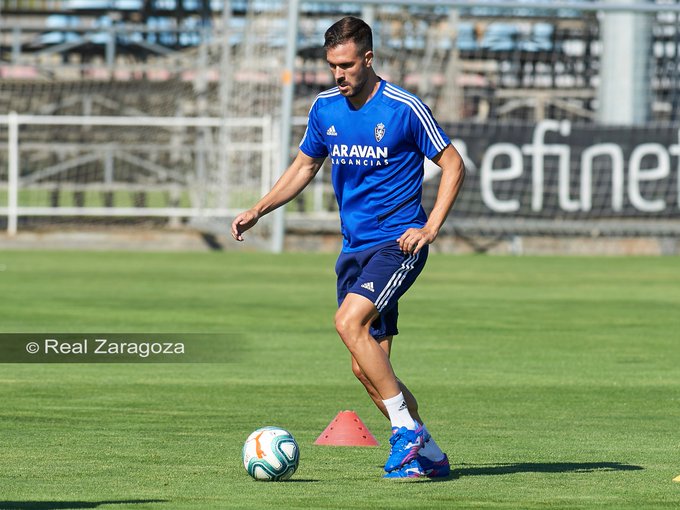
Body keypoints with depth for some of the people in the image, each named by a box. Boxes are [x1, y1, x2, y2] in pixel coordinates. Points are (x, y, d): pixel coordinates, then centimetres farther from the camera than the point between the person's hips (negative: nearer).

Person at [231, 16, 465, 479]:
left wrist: (430, 228, -13)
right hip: (354, 248, 7)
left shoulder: (405, 108, -11)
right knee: (367, 368, 1)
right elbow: (305, 167, 21)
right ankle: (428, 454, 13)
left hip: (397, 244, -7)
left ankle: (407, 431, -19)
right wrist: (259, 211, 10)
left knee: (349, 321, -27)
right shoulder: (325, 108, 6)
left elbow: (453, 166, -4)